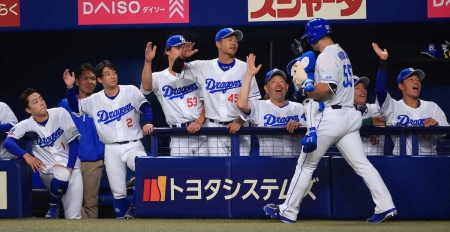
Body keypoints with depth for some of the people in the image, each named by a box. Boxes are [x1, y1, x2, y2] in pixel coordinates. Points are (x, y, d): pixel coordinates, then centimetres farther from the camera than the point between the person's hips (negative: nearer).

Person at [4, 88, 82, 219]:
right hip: (49, 171, 0)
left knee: (74, 217, -16)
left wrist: (69, 167, -13)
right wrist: (26, 155, -33)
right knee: (61, 176, -37)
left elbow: (74, 142, -3)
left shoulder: (61, 114, -2)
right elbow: (8, 142, -18)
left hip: (71, 167, 0)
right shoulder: (26, 125, -3)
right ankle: (54, 205, -6)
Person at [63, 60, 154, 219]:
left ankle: (133, 210, -10)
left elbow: (146, 108, -4)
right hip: (111, 150, 2)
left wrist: (148, 123, -23)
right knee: (117, 191, 1)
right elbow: (74, 108, 4)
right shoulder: (94, 100, 5)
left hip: (133, 146, -2)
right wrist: (70, 88, -10)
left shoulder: (131, 91, 1)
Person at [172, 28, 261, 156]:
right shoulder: (204, 67, 7)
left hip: (238, 127, -1)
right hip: (213, 128, 1)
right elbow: (177, 68, 8)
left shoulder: (244, 68, 3)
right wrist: (182, 57, -15)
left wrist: (240, 121, -14)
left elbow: (252, 101, 1)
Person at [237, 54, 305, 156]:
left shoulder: (298, 108, 15)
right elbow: (241, 104, -10)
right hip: (267, 158, -1)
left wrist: (298, 124, -17)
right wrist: (249, 75, -8)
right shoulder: (259, 107, 8)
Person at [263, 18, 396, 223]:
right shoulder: (342, 53, 17)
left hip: (330, 116, -8)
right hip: (349, 115, 8)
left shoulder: (326, 56, -12)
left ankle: (288, 211, 10)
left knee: (306, 165, 3)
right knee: (361, 163, 3)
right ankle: (385, 206, -9)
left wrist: (305, 92, -10)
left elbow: (326, 87, -24)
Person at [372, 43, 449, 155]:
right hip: (401, 159, -2)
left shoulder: (432, 107, 14)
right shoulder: (393, 107, 5)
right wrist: (383, 60, -17)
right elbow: (380, 91, -13)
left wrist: (437, 125, -14)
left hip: (429, 159, 2)